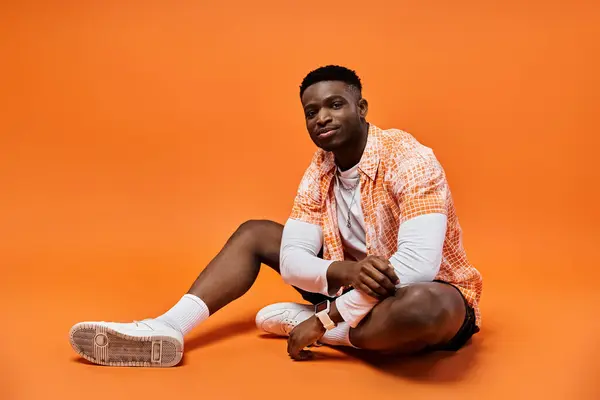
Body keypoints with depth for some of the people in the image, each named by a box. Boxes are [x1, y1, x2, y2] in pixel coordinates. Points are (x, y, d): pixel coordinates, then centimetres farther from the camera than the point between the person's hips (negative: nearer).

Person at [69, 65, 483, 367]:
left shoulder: (409, 159, -24)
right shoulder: (319, 171, -4)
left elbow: (417, 265, -35)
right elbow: (292, 259, -12)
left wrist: (324, 321, -29)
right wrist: (345, 270, -35)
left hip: (423, 294, -5)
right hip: (359, 288, 6)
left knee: (432, 308, -44)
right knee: (253, 233, 2)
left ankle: (304, 320, -19)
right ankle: (168, 328, -16)